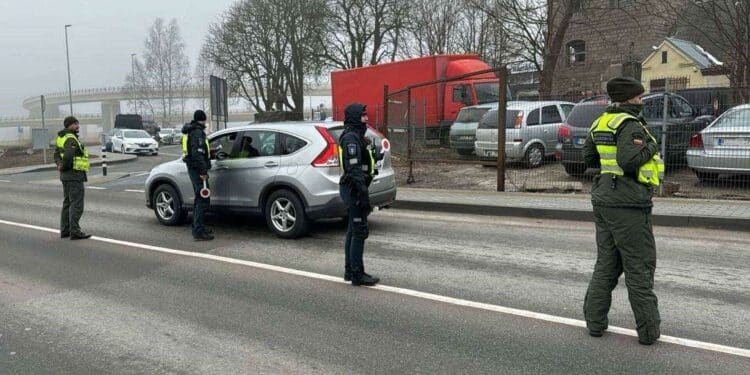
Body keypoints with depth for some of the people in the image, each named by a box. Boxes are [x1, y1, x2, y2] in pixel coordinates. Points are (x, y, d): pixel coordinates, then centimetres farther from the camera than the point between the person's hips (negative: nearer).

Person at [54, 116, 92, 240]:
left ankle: (65, 231, 21)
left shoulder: (62, 138, 15)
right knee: (76, 204, -7)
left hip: (66, 175, 10)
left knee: (68, 203, 16)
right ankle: (75, 232, -7)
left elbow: (57, 154, 20)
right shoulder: (71, 139, -17)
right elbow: (68, 156, -30)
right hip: (74, 175, -10)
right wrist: (64, 167, -12)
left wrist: (60, 165, 3)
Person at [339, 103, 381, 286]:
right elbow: (354, 168, -23)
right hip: (354, 188, -11)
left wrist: (363, 191, 23)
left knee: (353, 231, 15)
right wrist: (363, 193, -25)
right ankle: (357, 274, -3)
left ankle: (350, 271, 23)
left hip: (353, 188, 11)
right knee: (360, 231, -8)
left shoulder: (356, 136, 18)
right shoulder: (351, 137, -15)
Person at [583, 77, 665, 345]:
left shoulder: (600, 123, 12)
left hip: (604, 199, 8)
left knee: (606, 263, 15)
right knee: (639, 267, 1)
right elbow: (630, 161, -25)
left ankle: (595, 321, 18)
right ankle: (648, 330, 9)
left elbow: (589, 157, 20)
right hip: (628, 204, -8)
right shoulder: (629, 125, -14)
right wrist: (650, 147, -9)